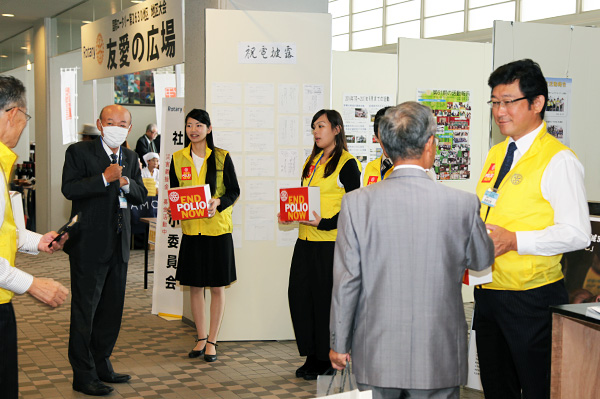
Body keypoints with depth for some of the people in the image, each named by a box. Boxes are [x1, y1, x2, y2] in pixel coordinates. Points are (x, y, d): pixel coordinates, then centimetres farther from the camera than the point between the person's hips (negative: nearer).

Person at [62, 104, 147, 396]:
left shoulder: (130, 157, 13)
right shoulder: (79, 152, -6)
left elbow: (141, 196, 11)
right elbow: (69, 189, -18)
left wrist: (126, 183, -8)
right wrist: (105, 178, -23)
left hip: (119, 243, 6)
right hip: (89, 244, -6)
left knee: (112, 308, 14)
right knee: (85, 309, 0)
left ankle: (101, 365, 28)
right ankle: (83, 375, 10)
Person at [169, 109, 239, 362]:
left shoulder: (222, 157, -1)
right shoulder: (178, 158, 6)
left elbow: (234, 191, 0)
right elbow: (173, 191, 13)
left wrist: (217, 202, -18)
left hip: (218, 227, -2)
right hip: (191, 227, 3)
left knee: (217, 286, 2)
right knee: (195, 285, 8)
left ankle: (212, 341, 12)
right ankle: (201, 337, 21)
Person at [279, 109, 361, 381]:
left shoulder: (347, 163, -6)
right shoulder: (312, 161, 17)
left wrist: (325, 223, -22)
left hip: (331, 241, -7)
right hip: (306, 239, 7)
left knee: (325, 298, 0)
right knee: (298, 294, 5)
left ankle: (327, 360, 14)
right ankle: (312, 356, 19)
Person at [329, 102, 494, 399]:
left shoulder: (356, 203, -12)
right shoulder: (463, 204, -11)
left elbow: (346, 281, -8)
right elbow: (482, 260, 7)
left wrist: (339, 344, 4)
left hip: (376, 355, 1)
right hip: (438, 359, 0)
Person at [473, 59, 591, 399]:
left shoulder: (558, 159, -12)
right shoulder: (496, 154, 14)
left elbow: (577, 233, -18)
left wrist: (514, 240, -24)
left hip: (532, 298, -8)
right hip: (488, 292, 8)